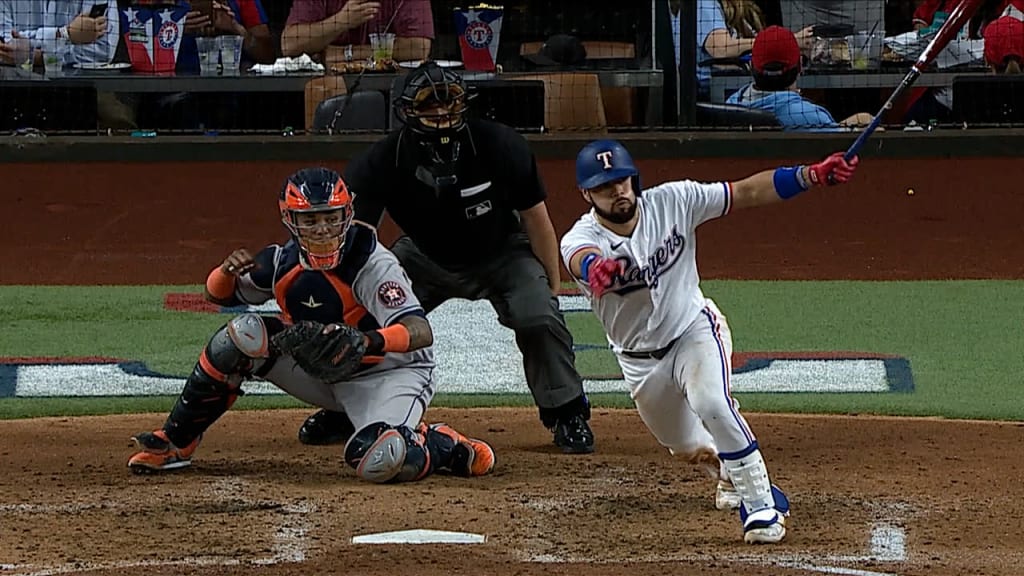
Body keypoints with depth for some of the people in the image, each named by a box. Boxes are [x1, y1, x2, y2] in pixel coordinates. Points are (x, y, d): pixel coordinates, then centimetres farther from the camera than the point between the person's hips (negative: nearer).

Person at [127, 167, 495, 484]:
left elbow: (421, 333, -37)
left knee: (376, 463, -36)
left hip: (388, 374, -6)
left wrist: (366, 341, -56)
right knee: (243, 336, -15)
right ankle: (176, 442, -2)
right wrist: (228, 272, -17)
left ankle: (447, 447, -3)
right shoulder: (284, 262, -8)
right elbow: (219, 295, 8)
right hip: (324, 374, 6)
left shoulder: (372, 266, -25)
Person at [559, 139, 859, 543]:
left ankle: (760, 501, -17)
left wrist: (812, 176, -30)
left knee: (712, 406, -30)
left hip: (694, 329, -2)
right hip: (639, 360, 2)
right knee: (686, 449, 17)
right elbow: (583, 260, -52)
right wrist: (596, 270, -78)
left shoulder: (671, 202, -19)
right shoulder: (581, 239, -26)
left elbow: (748, 193, -17)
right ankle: (732, 475, 52)